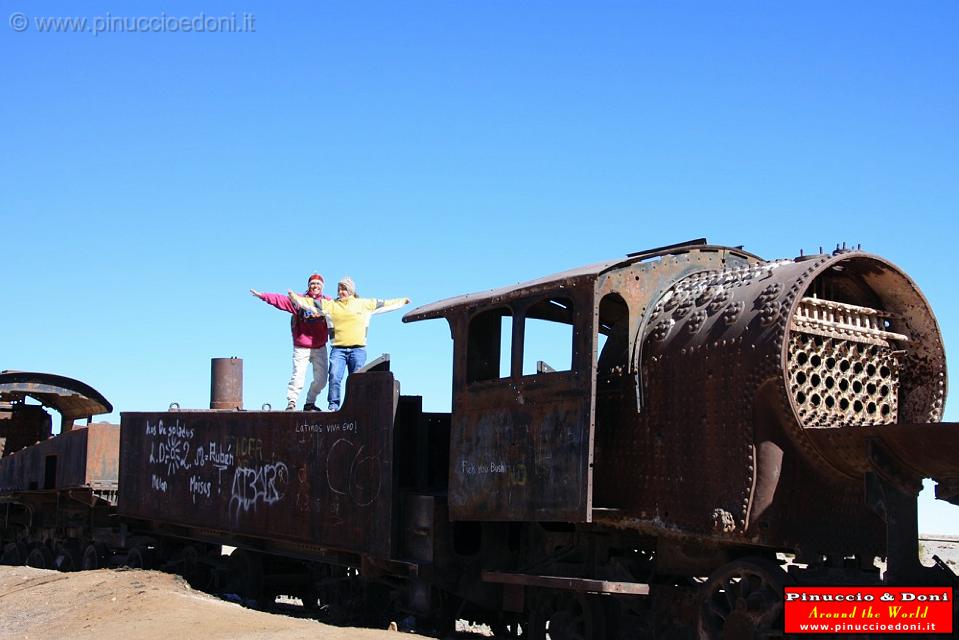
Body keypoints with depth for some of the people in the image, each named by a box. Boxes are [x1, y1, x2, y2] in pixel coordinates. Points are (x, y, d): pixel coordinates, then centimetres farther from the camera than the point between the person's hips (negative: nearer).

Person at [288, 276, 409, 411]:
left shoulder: (364, 303, 11)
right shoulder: (332, 304, 13)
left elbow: (384, 304, 17)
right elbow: (312, 303, 12)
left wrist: (403, 301, 19)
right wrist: (294, 297, 5)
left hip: (358, 349, 0)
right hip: (338, 348, 0)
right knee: (334, 377, -13)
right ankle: (333, 405, -7)